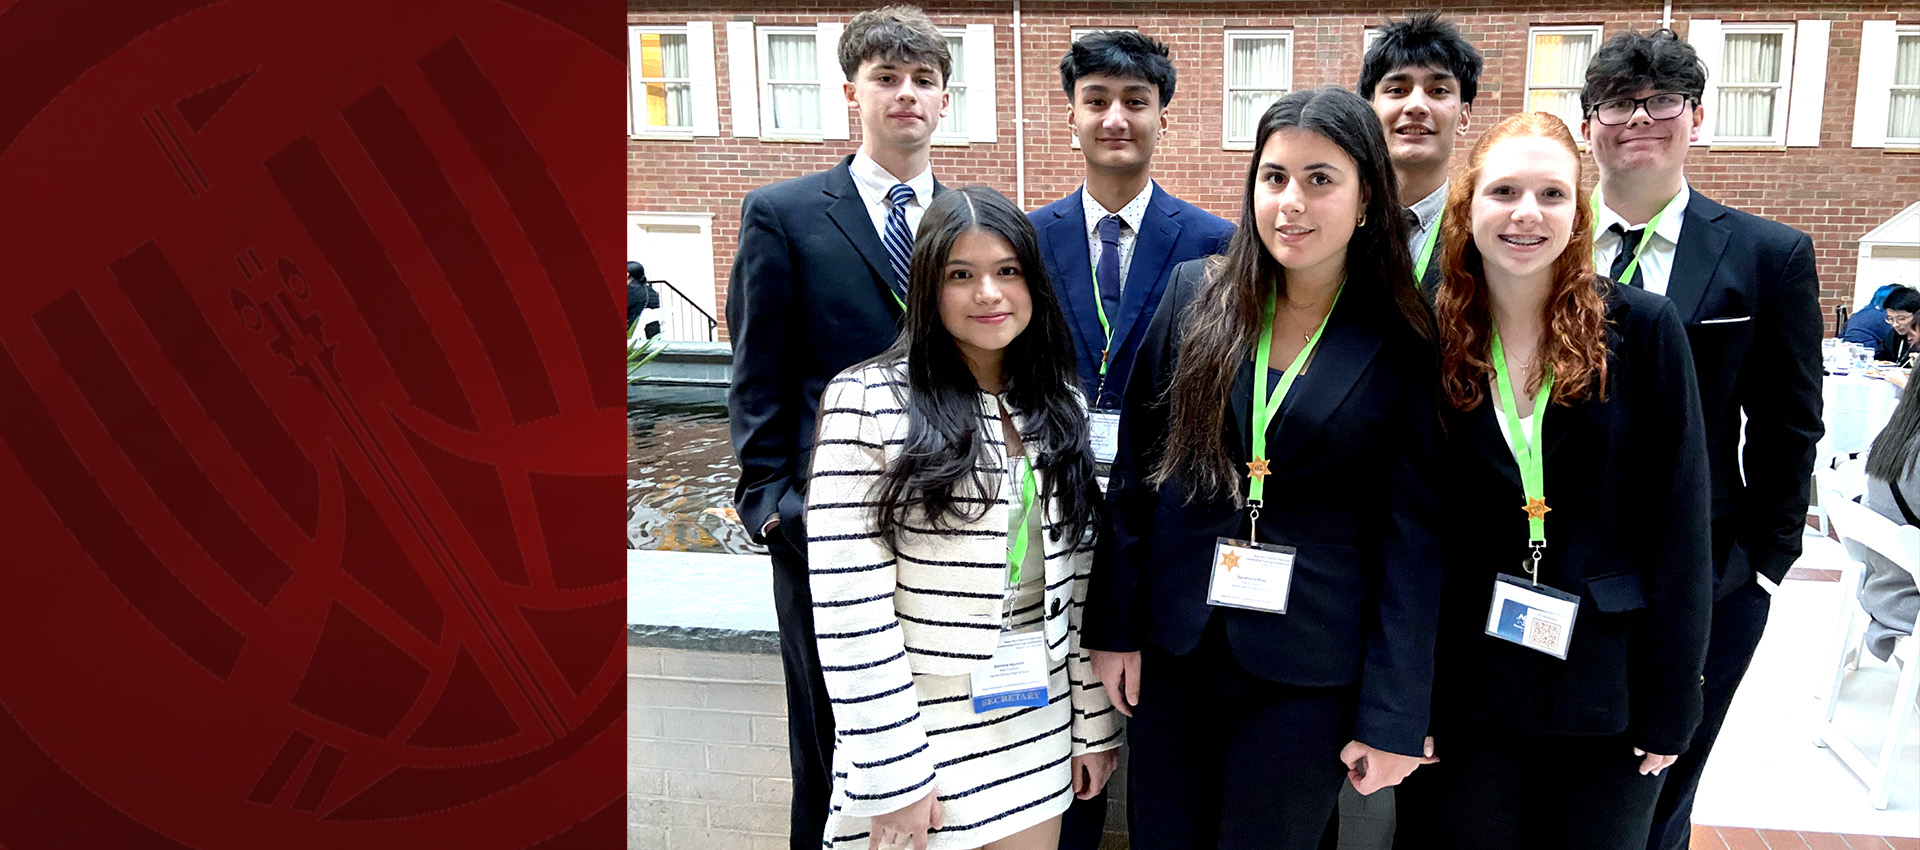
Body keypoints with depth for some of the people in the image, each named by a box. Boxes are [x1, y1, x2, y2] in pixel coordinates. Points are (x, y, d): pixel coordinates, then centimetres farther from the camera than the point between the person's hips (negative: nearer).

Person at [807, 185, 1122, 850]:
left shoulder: (1059, 406, 6)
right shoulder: (866, 403, -12)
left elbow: (1076, 577, 9)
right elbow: (850, 611, -15)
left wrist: (1094, 722, 8)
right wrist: (892, 775, -15)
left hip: (1036, 729, 5)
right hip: (917, 729, -4)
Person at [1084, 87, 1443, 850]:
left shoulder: (1404, 348, -7)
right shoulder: (1194, 293, -1)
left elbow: (1410, 539, -6)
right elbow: (1135, 471, 2)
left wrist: (1392, 718, -6)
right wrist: (1115, 625, 1)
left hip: (1306, 676, -2)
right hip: (1169, 651, 2)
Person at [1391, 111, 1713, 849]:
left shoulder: (1644, 330, -7)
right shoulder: (1434, 341, -2)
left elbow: (1679, 528, -5)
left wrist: (1670, 705, -7)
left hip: (1607, 691, -1)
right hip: (1466, 691, 1)